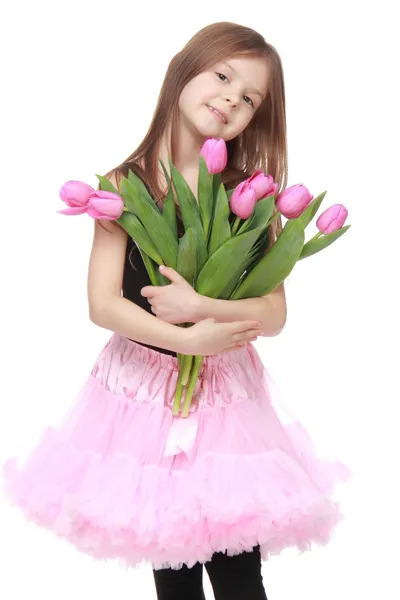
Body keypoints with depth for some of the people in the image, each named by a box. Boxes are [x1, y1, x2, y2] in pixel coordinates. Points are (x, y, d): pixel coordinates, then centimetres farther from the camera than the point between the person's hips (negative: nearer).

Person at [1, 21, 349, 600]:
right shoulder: (126, 185, -5)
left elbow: (273, 314, -8)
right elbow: (103, 304, -12)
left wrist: (199, 306, -22)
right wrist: (189, 340, -19)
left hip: (227, 389, 1)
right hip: (144, 386, 0)